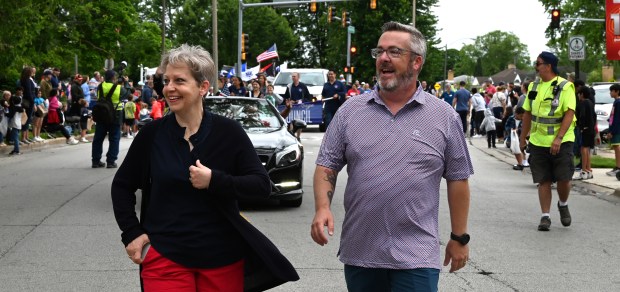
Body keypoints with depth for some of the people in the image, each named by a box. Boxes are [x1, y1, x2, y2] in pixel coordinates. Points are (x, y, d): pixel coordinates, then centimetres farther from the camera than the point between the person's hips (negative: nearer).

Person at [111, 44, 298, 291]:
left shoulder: (228, 131, -4)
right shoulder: (152, 134, -1)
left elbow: (262, 185, -7)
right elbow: (121, 186, 11)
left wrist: (214, 181, -19)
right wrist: (132, 233, 0)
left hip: (223, 258, 0)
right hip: (165, 258, 0)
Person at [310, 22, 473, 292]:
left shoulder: (444, 117, 1)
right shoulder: (350, 110, 5)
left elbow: (457, 180, 5)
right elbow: (327, 166, 7)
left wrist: (459, 238, 6)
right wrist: (322, 207, -11)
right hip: (358, 252, 3)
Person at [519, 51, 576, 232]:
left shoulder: (564, 87, -9)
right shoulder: (534, 86, 8)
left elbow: (569, 114, -15)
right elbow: (527, 113, 15)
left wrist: (559, 139, -23)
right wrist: (523, 138, 14)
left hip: (561, 142, -4)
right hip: (538, 142, 4)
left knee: (564, 179, -3)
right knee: (543, 181, 4)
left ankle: (563, 205, 26)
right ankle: (545, 216, 10)